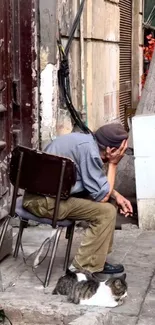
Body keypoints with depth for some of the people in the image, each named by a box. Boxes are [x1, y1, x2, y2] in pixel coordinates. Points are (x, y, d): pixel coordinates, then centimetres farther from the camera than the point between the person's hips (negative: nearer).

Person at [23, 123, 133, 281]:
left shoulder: (85, 140, 8)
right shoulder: (90, 150, -21)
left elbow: (96, 183, 20)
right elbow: (102, 196, -14)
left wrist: (116, 195, 7)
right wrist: (113, 163, -6)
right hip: (46, 201, -10)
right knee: (107, 211, -12)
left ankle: (98, 258, 18)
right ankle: (85, 267, -3)